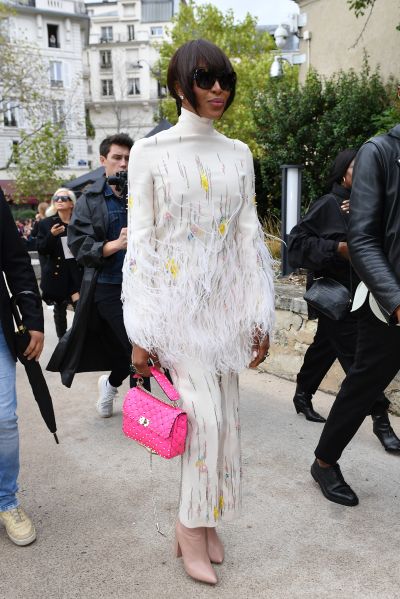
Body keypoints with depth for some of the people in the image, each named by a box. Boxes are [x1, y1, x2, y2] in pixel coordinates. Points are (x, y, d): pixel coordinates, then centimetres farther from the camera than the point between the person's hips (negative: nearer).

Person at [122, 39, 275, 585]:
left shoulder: (238, 154, 9)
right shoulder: (150, 152, -2)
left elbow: (250, 235, 8)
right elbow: (139, 240, -5)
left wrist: (260, 316, 4)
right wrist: (141, 332, -9)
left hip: (225, 300, 4)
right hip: (177, 300, -4)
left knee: (224, 415, 8)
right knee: (205, 414, -6)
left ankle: (207, 521, 29)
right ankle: (191, 527, 19)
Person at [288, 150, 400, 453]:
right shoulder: (328, 204, -10)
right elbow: (298, 241, -14)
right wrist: (339, 248, -22)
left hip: (357, 292, 7)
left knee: (325, 346, 17)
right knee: (356, 354, -5)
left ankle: (303, 396, 33)